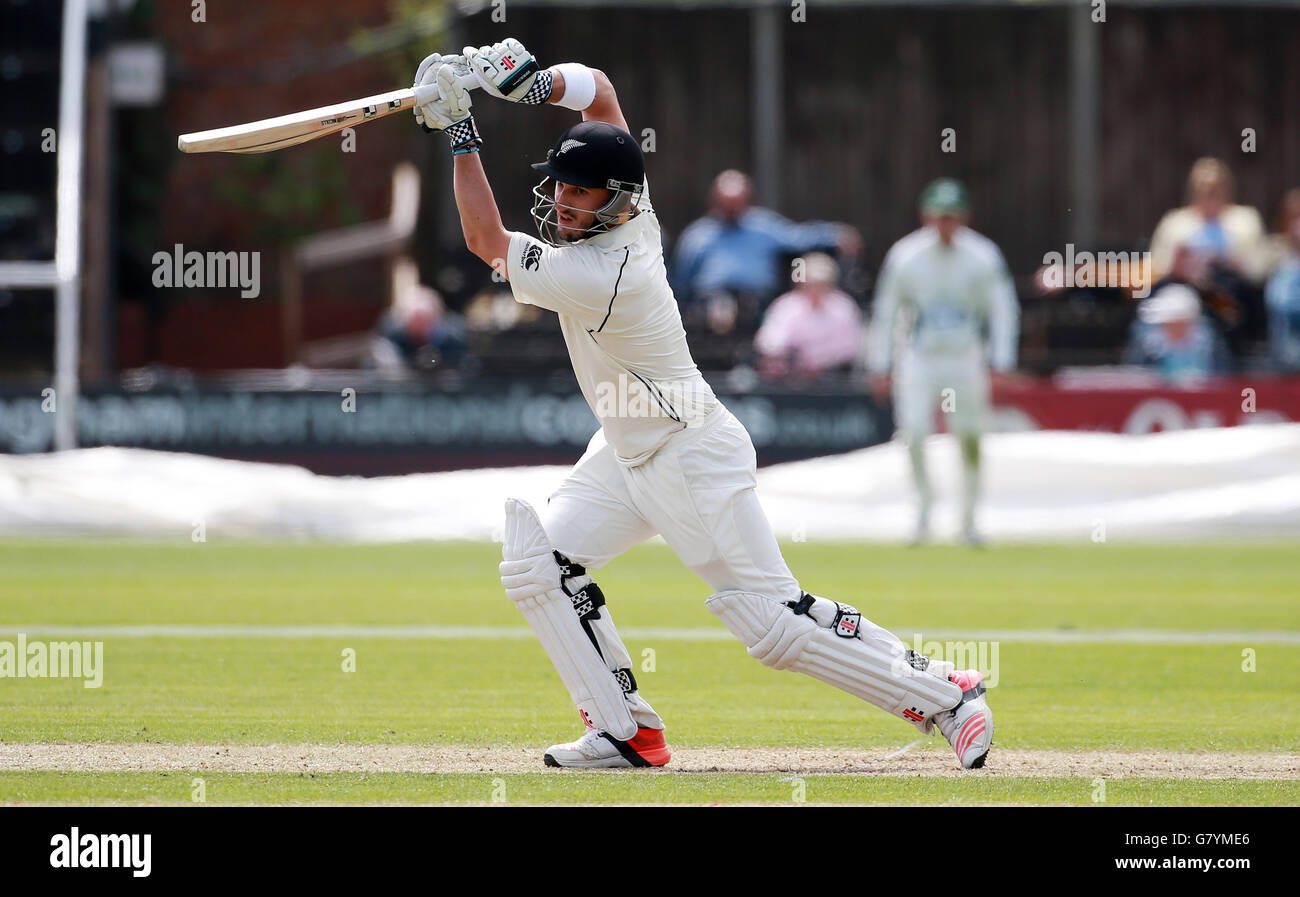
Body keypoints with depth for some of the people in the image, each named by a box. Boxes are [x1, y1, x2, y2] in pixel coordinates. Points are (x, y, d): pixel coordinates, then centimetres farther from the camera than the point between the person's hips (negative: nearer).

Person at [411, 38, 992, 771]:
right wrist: (531, 81, -17)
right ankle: (628, 732, 6)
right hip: (625, 455, 10)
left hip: (695, 459, -10)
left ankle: (945, 694, 2)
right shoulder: (627, 213, -7)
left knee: (775, 621, -9)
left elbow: (486, 241, -22)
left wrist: (460, 130, -21)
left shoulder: (599, 275, -30)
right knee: (536, 564, 1)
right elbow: (597, 88, 2)